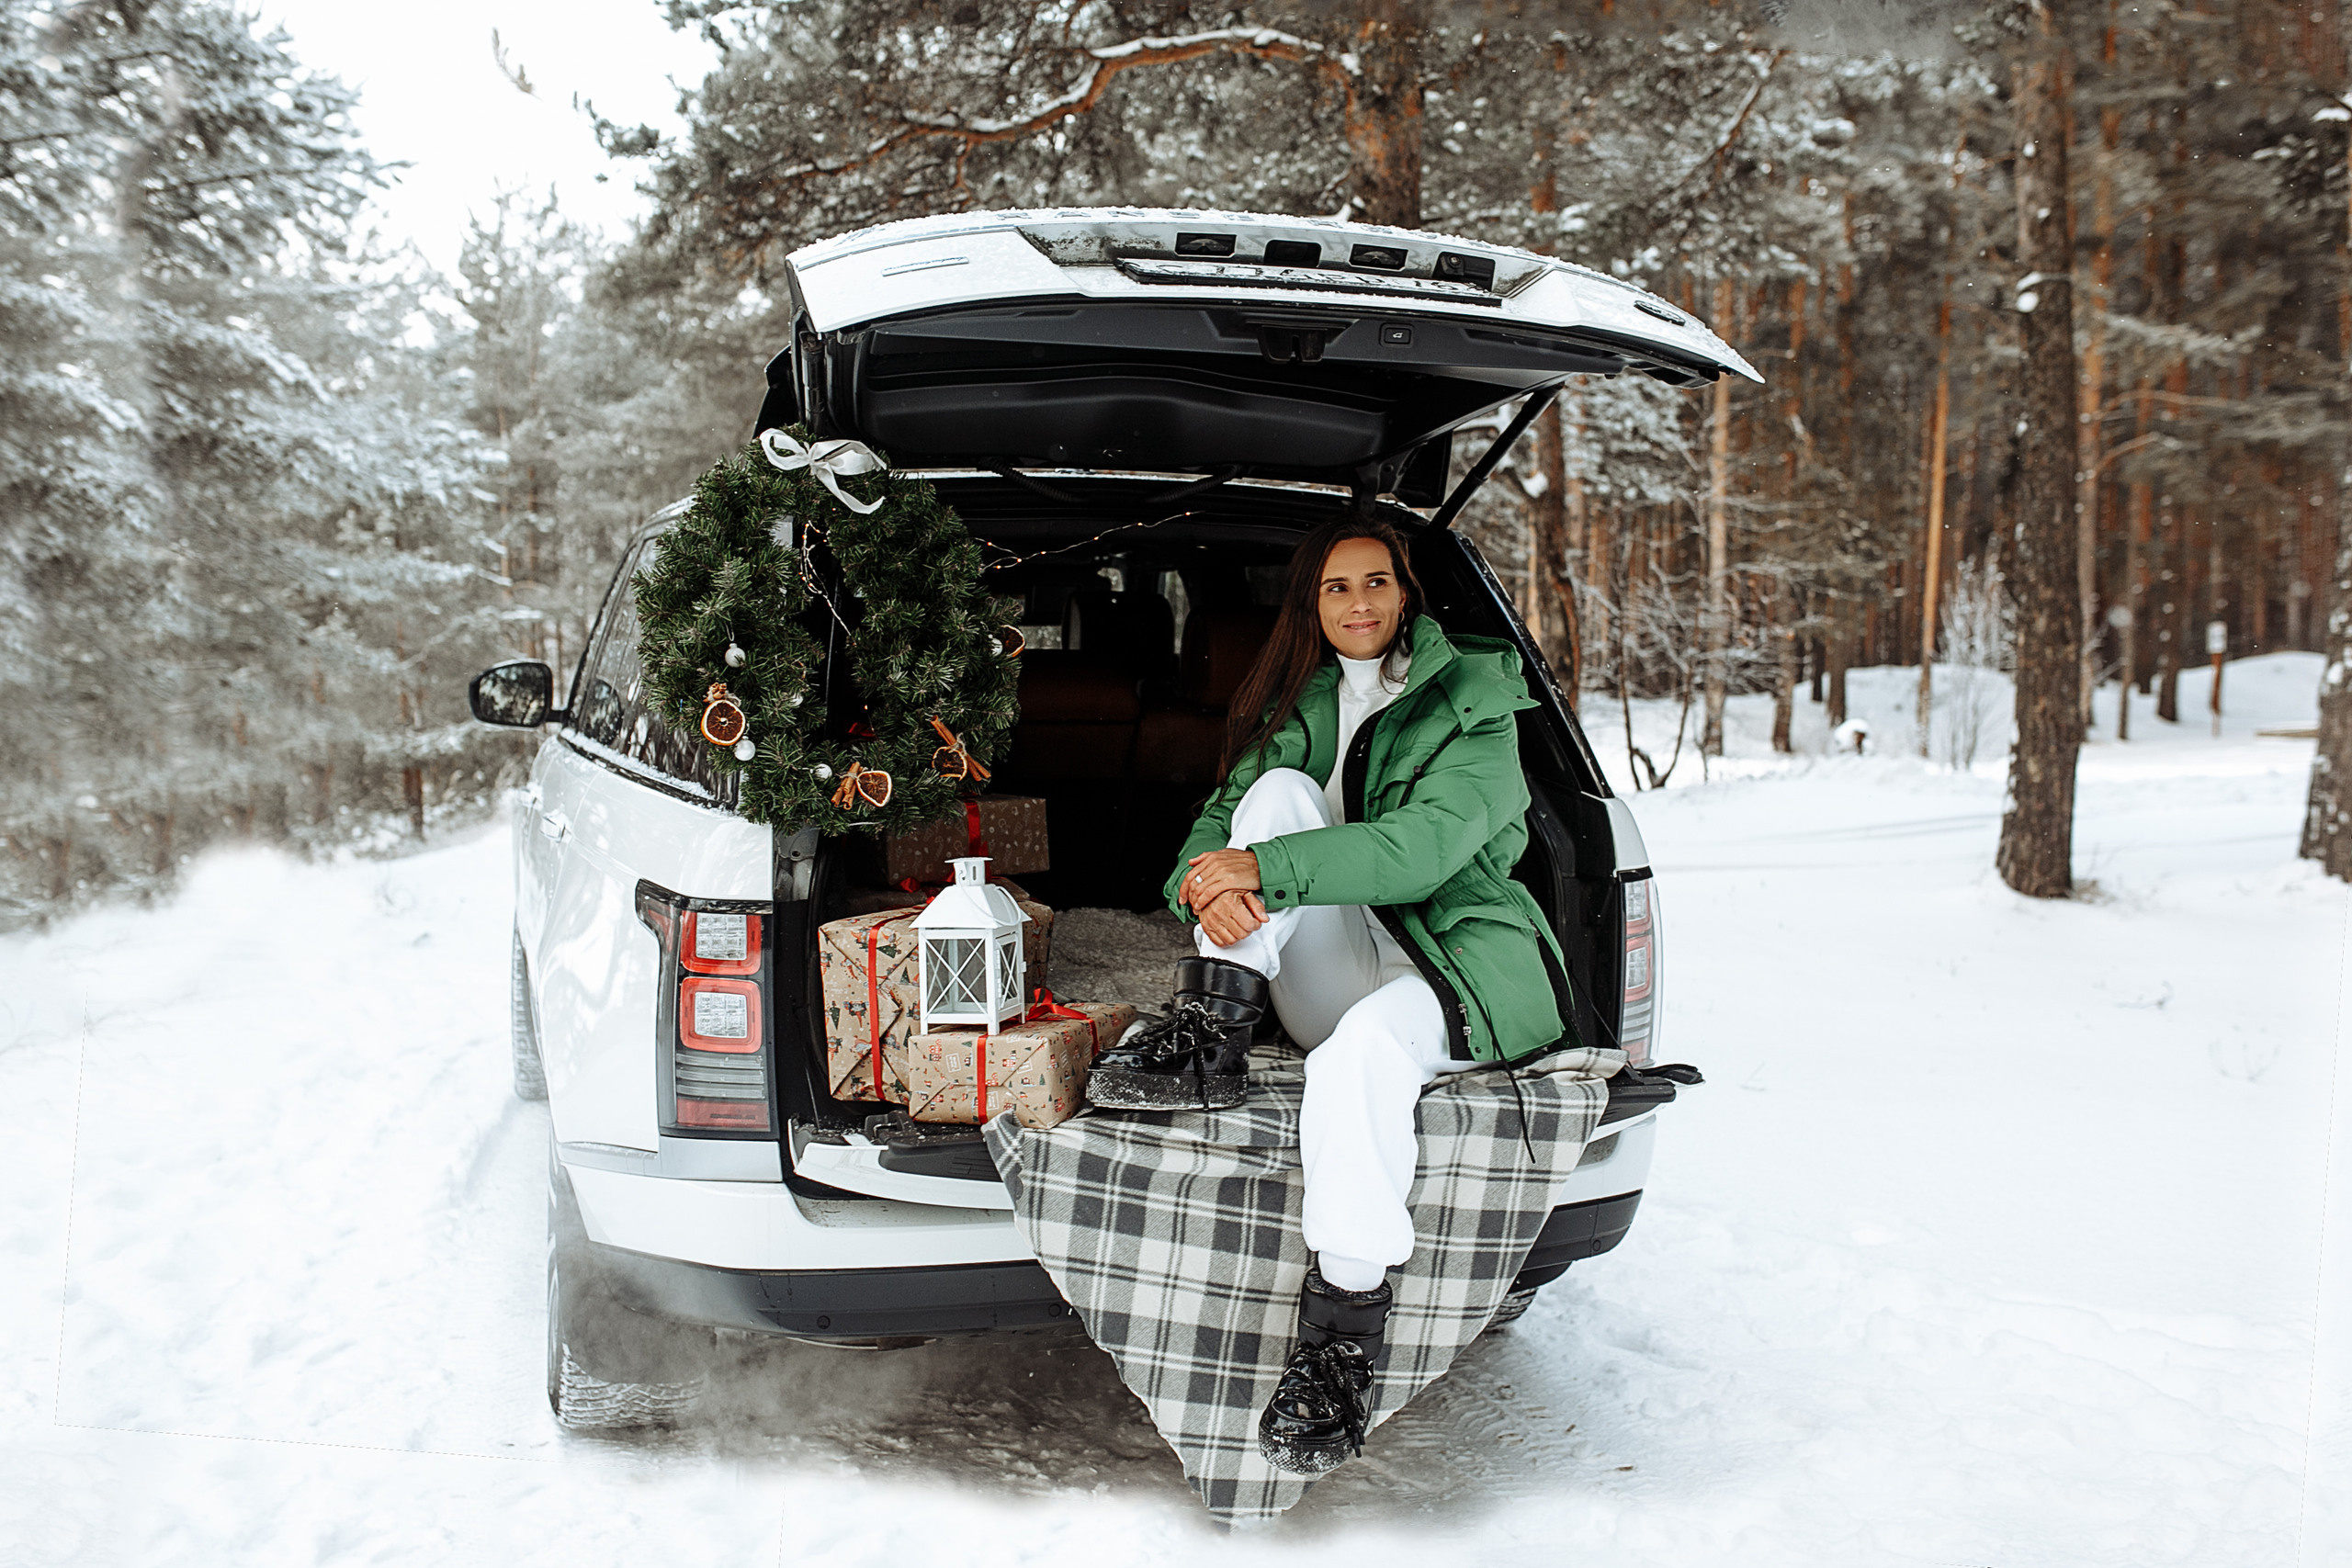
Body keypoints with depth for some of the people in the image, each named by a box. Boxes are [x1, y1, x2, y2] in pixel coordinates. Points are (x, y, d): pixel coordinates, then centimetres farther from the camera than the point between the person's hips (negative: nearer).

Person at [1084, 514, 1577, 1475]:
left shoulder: (1470, 704, 1)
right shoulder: (1299, 706, 17)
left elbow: (1426, 844, -16)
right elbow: (1219, 821, 7)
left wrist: (1264, 868, -27)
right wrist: (1205, 881, -20)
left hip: (1460, 969, -4)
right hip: (1333, 969, 4)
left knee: (1363, 1047, -40)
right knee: (1280, 789, -19)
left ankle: (1342, 1334, -32)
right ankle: (1209, 1038, -28)